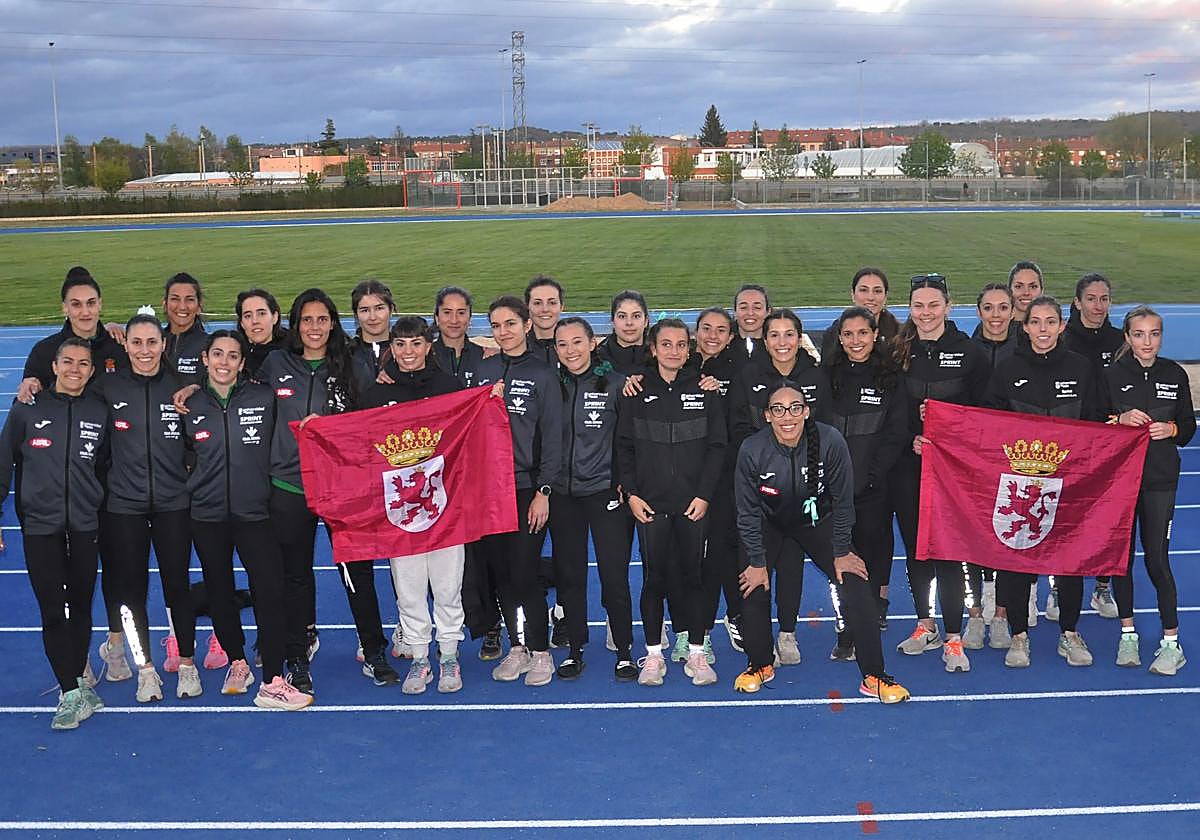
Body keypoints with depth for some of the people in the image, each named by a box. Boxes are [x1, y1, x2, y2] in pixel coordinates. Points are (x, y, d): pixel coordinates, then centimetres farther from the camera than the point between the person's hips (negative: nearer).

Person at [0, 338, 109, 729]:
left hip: (85, 526, 2)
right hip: (40, 525, -2)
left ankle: (78, 680, 24)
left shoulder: (99, 413, 4)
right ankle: (73, 693, -4)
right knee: (53, 612, -5)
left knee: (81, 608, 9)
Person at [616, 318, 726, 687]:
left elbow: (716, 446, 3)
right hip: (650, 504, 0)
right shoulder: (637, 391, 4)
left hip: (693, 503, 0)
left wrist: (704, 494, -5)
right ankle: (653, 653, 14)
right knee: (654, 577, 3)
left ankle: (696, 652, 14)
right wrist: (631, 493, -3)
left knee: (692, 574, 4)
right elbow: (624, 446, 5)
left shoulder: (703, 390, 4)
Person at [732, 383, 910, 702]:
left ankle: (874, 677, 0)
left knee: (856, 586, -11)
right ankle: (760, 665, 13)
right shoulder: (752, 450, -26)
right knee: (753, 587, -12)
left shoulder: (830, 442, -28)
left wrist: (842, 552, -9)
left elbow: (842, 501, -14)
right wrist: (757, 562, -12)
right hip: (770, 525, 0)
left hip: (819, 523, 0)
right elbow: (748, 511, -13)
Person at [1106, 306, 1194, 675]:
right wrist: (1120, 420, -17)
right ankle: (1128, 633, 20)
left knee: (1157, 558, -3)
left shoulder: (1174, 375, 3)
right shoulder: (1111, 375, -1)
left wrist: (1170, 429, -11)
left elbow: (1189, 426, 9)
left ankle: (1171, 641, 6)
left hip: (1160, 478, 0)